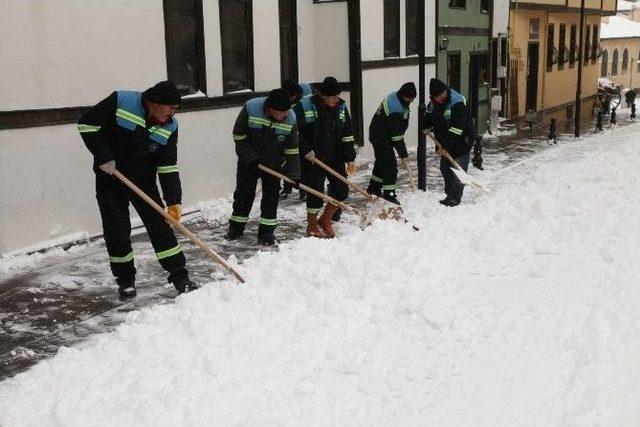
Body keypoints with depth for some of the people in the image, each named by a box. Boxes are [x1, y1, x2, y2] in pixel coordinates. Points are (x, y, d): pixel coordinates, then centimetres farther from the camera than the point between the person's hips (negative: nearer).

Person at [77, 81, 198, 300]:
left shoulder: (169, 127, -8)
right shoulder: (120, 102, -21)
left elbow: (168, 166, -6)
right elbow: (87, 124, -14)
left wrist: (174, 201, -14)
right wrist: (104, 158, -17)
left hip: (144, 181, 3)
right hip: (110, 179, -3)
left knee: (160, 226, -1)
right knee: (117, 232, 0)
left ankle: (180, 279, 7)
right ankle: (126, 281, 18)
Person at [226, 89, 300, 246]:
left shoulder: (291, 118, -19)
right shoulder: (251, 108, -26)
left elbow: (292, 148, -10)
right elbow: (239, 134, -14)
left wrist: (294, 174, -13)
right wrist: (250, 156, -16)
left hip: (273, 162, 1)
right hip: (248, 160, -1)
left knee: (271, 196, 2)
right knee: (244, 193, 6)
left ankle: (266, 232, 12)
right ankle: (236, 227, 22)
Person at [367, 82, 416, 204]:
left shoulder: (395, 96, -1)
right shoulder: (396, 110, -31)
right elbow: (397, 135, -27)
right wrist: (403, 154, -21)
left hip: (377, 134, 11)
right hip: (382, 138, -11)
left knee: (381, 161, 22)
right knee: (390, 166, -9)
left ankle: (374, 188, 36)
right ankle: (389, 194, -5)